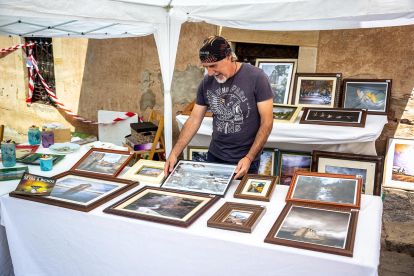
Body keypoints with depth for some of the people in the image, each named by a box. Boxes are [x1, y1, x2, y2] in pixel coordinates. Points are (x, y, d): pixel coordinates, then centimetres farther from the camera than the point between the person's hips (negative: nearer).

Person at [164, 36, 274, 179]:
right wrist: (174, 153, -5)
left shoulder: (256, 77, -15)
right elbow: (194, 120, 2)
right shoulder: (207, 82, -2)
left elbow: (267, 122, -14)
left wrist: (249, 158, -21)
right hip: (215, 156, 4)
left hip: (246, 160, -4)